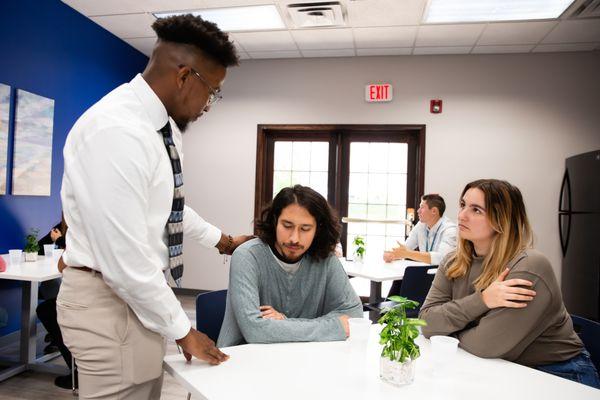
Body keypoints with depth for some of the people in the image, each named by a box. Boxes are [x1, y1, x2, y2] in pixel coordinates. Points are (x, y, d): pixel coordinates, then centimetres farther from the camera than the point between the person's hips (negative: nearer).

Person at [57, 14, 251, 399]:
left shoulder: (164, 123, 3)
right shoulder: (117, 131, -26)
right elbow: (123, 259, -26)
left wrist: (224, 240, 26)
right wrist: (182, 330, -15)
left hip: (140, 290, 9)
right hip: (110, 300, -9)